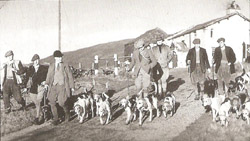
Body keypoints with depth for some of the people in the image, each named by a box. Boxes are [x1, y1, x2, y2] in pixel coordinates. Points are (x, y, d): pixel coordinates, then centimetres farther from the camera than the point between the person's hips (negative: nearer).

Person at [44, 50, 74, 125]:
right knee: (52, 103, -3)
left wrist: (72, 86, 7)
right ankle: (55, 119, 11)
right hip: (53, 86, 3)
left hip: (62, 86, -3)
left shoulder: (65, 65, 6)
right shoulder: (51, 66, 12)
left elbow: (70, 76, 9)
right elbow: (49, 75, 14)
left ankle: (66, 112, 19)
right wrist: (47, 83, -4)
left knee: (62, 103, -14)